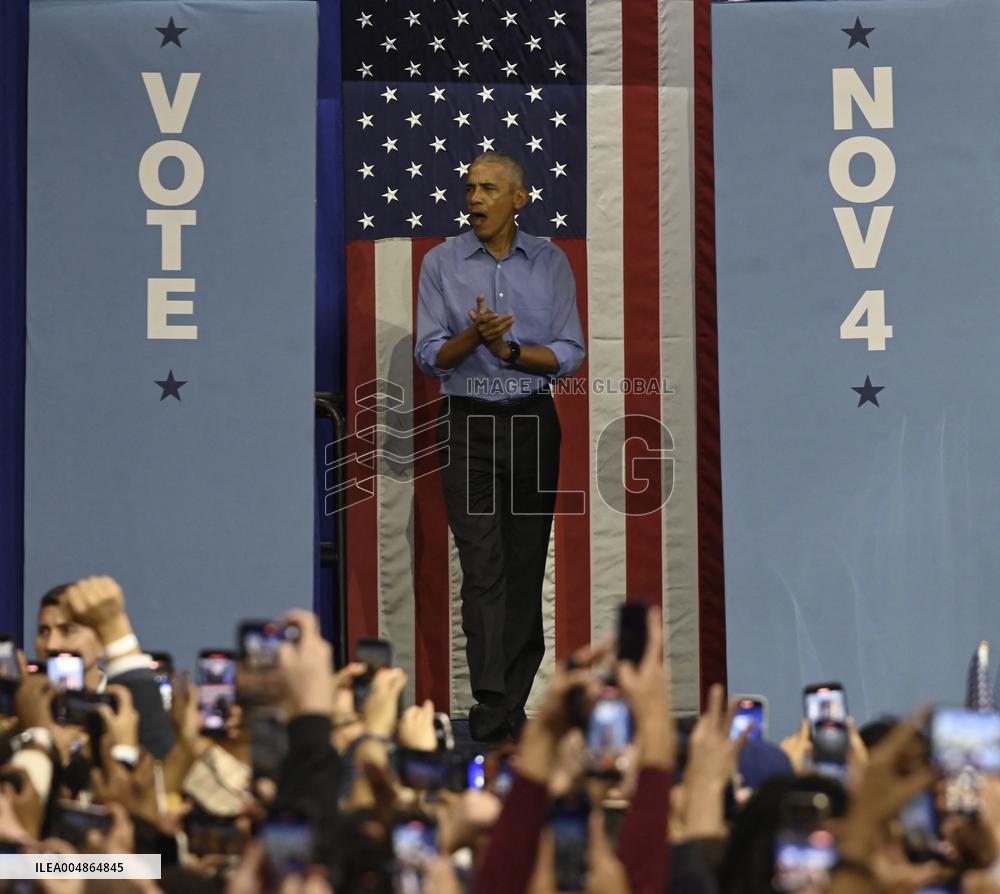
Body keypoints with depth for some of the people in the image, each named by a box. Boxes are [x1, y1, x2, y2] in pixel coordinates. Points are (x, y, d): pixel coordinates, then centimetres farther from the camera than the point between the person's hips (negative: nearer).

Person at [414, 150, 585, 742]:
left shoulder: (551, 262, 2)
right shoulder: (442, 263, 1)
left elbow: (570, 356, 0)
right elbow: (430, 357, -1)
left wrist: (510, 349, -16)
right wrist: (474, 336, -20)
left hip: (533, 423, 1)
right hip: (469, 425, -1)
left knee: (527, 562, 4)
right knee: (482, 568, -10)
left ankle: (514, 697, 13)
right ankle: (493, 709, -16)